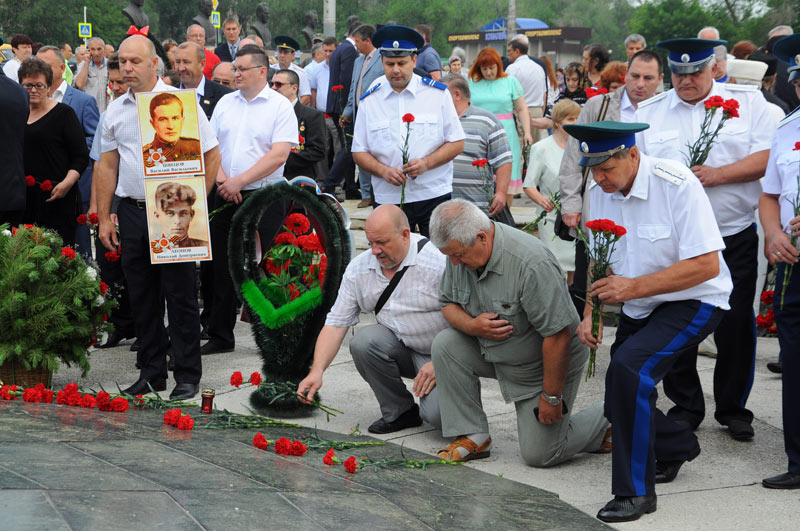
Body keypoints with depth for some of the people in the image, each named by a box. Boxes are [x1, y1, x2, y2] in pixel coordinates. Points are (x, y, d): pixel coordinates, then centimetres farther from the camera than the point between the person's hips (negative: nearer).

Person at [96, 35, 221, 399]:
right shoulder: (116, 109, 9)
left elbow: (211, 155, -3)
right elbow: (107, 165, 14)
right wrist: (104, 218, 10)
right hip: (132, 211, 5)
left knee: (180, 295, -1)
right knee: (142, 297, 9)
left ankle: (188, 375, 7)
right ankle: (151, 372, 19)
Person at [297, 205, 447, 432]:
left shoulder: (439, 262, -20)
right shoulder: (358, 269, -3)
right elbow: (336, 323, -4)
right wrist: (317, 371, -17)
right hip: (402, 347, 5)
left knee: (438, 414, -30)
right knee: (363, 340, -26)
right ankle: (399, 412, -6)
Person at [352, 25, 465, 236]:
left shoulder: (437, 94, 3)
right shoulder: (370, 100, 6)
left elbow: (457, 143, 3)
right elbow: (359, 152, 7)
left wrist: (426, 163, -13)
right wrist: (383, 170, -12)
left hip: (434, 194, -1)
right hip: (388, 199, 1)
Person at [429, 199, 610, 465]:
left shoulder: (532, 264, -35)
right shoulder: (460, 249, -11)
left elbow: (558, 335, -31)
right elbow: (448, 303, 3)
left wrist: (551, 396, -24)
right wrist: (472, 325, -21)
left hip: (546, 364, -7)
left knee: (539, 455, -6)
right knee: (445, 345, -15)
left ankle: (605, 419, 20)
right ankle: (473, 437, -5)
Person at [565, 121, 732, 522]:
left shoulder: (676, 185, -24)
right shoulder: (601, 191, -4)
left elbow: (707, 265, -27)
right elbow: (600, 261, 10)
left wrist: (634, 287, -31)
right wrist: (590, 312, -6)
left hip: (693, 302, -8)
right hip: (638, 309, 8)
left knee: (628, 369, -29)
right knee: (621, 402, 10)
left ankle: (636, 492, -20)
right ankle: (677, 447, 42)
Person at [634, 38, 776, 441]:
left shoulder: (748, 101, 4)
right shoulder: (648, 113, 8)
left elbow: (768, 158, -5)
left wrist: (718, 175, -15)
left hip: (735, 238, -1)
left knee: (737, 326, 4)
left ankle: (733, 409, 20)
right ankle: (685, 407, 20)